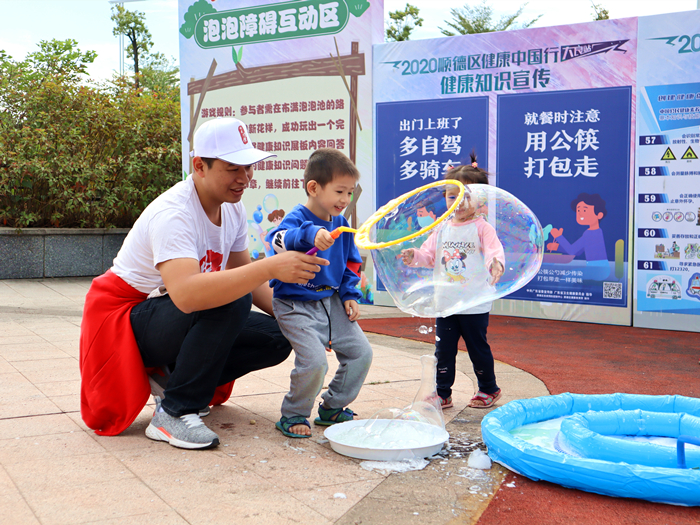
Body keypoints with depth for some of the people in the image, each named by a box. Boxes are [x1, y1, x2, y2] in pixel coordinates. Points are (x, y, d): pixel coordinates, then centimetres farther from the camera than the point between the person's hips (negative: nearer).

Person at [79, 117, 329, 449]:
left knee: (277, 337, -10)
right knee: (230, 303, -34)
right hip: (128, 318, -8)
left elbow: (245, 278, 7)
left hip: (177, 317, 8)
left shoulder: (233, 208, -1)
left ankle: (174, 377, 5)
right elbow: (186, 294, -45)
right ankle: (174, 413, -21)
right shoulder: (173, 213, -28)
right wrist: (271, 267, -48)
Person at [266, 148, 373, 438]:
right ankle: (293, 415, 4)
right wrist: (310, 234, -57)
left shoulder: (341, 224, 8)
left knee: (361, 352, 7)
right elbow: (279, 240, -40)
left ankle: (332, 408, 24)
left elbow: (351, 263, 21)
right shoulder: (297, 218, -15)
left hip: (332, 302, 8)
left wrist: (349, 295, 9)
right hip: (296, 304, -8)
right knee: (314, 360, -21)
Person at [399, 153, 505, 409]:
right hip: (445, 303, 5)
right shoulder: (442, 229, 9)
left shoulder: (481, 228, -7)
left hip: (475, 305, -4)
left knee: (478, 348, 9)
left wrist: (496, 262, -43)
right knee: (443, 350, 9)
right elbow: (430, 255, 8)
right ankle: (442, 393, 20)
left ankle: (488, 389, 28)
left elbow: (494, 249, -20)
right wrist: (415, 256, -13)